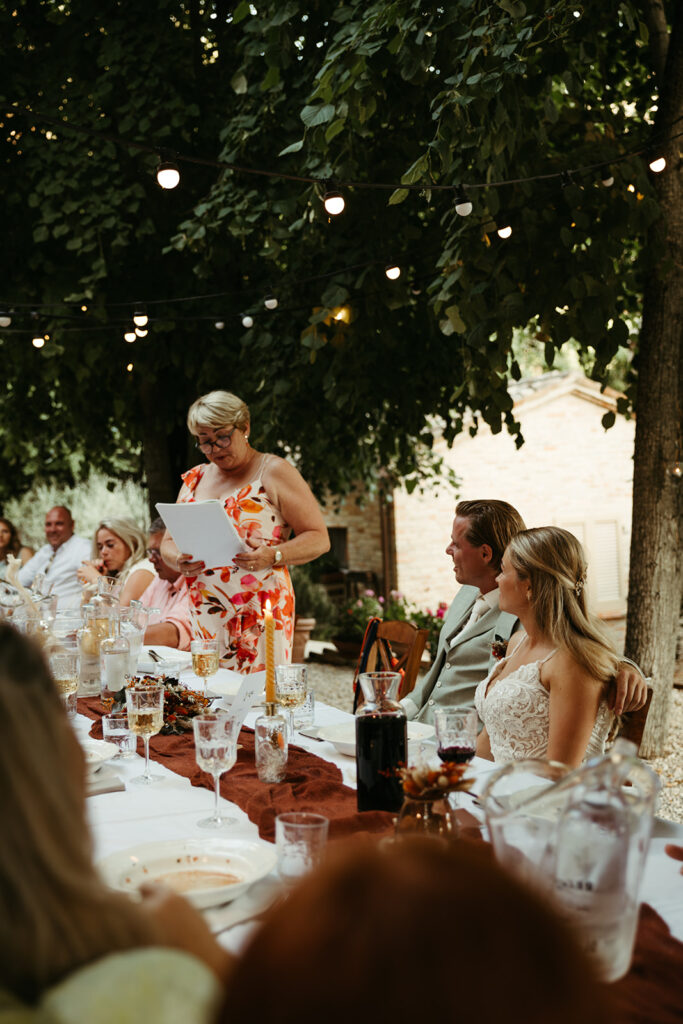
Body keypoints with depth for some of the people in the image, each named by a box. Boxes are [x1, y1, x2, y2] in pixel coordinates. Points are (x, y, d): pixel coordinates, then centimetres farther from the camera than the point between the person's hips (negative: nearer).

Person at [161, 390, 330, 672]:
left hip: (260, 614, -4)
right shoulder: (194, 479, 16)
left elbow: (319, 538, -4)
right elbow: (168, 542, 18)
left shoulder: (274, 472, 0)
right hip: (204, 615, 5)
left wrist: (273, 556, -21)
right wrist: (179, 561, -5)